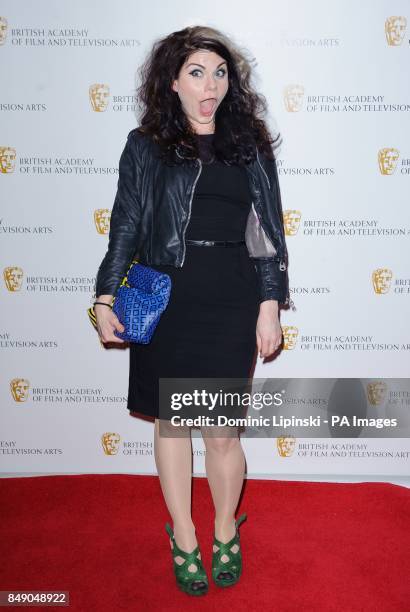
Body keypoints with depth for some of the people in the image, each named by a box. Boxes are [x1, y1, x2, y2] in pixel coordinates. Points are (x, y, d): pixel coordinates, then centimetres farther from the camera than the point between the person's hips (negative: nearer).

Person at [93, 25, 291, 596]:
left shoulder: (250, 144, 8)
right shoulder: (145, 146, 5)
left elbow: (268, 229, 7)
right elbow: (125, 225, 5)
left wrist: (270, 302, 1)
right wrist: (106, 295, -1)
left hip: (231, 301, 0)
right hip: (164, 299, 0)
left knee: (223, 431, 5)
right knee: (171, 421, 10)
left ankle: (226, 532, 32)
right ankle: (184, 539, 31)